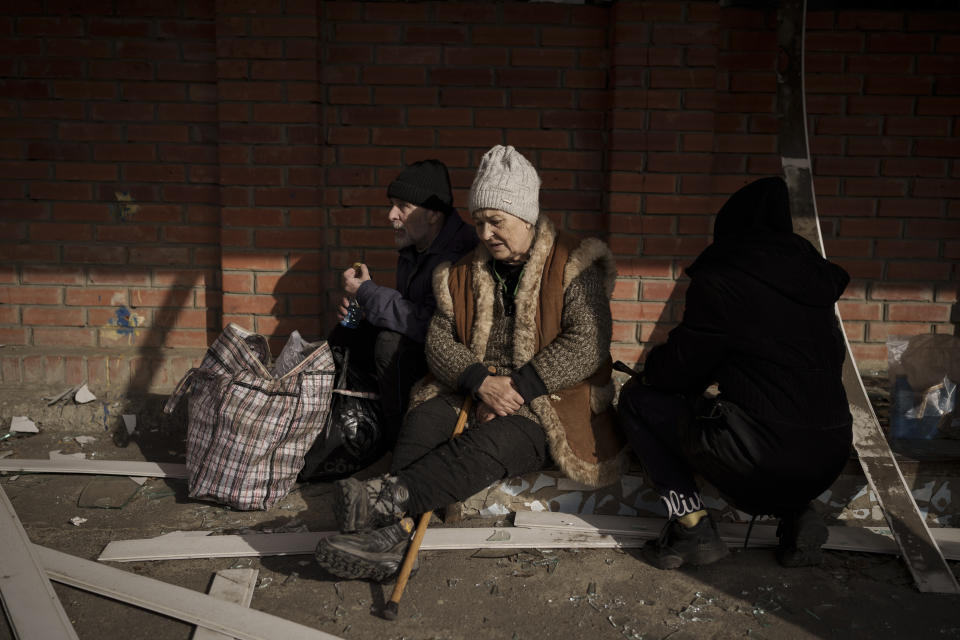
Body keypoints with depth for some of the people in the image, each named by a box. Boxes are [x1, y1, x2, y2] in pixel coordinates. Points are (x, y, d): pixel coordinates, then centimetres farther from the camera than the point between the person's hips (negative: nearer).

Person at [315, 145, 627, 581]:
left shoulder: (574, 266, -2)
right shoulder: (465, 274, 13)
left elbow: (586, 344, -13)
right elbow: (439, 341, 4)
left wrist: (518, 388, -20)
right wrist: (480, 381, -16)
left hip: (547, 408, -4)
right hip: (473, 397, 4)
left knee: (490, 443, -35)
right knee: (423, 419, -27)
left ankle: (388, 496, -49)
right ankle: (393, 529, -42)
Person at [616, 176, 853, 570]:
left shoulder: (719, 279, -7)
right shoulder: (813, 275, 12)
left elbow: (681, 370, 0)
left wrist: (651, 368, 25)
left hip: (763, 458, -7)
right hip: (830, 458, 7)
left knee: (636, 400, 11)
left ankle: (691, 524, 5)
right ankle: (795, 513, 16)